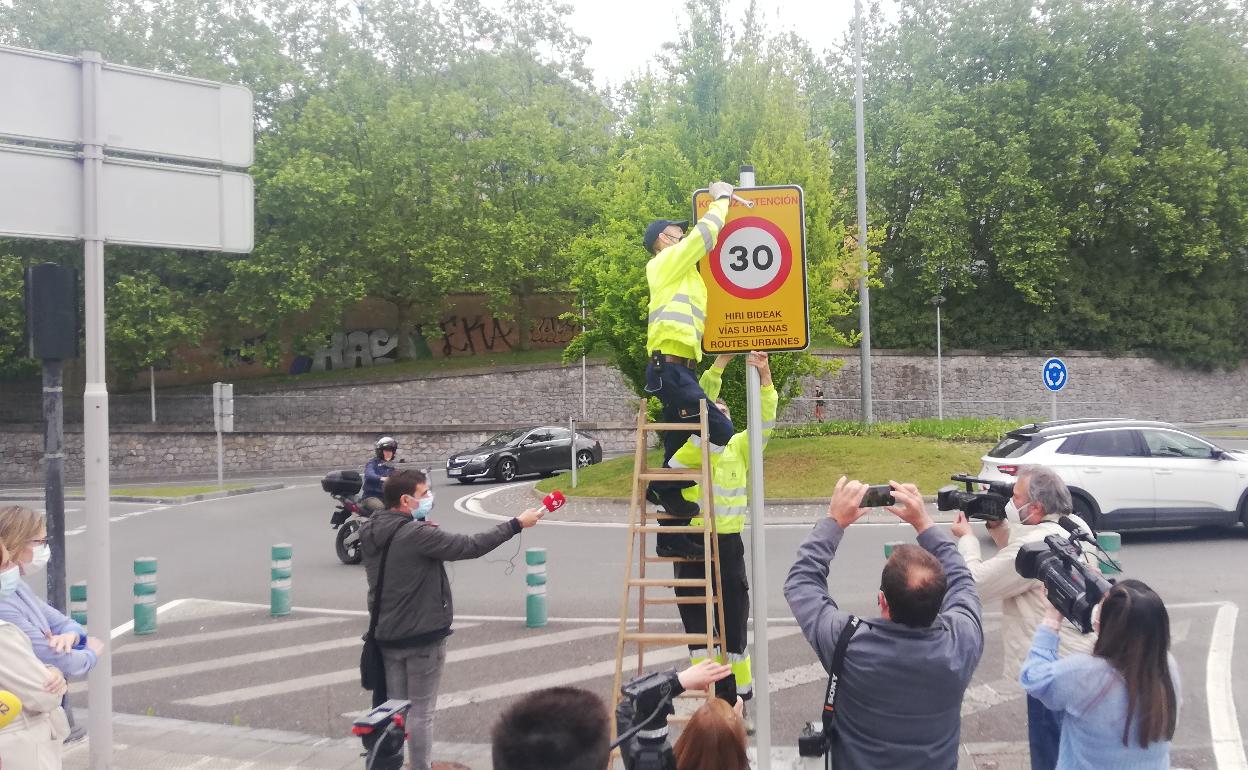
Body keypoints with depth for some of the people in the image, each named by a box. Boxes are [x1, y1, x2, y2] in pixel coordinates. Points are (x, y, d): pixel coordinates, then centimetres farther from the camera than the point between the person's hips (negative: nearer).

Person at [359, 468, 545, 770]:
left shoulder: (371, 534, 3)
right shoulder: (417, 534, -22)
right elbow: (470, 546, -20)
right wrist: (516, 524, -14)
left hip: (387, 634, 7)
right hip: (423, 636, -7)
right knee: (421, 712, 3)